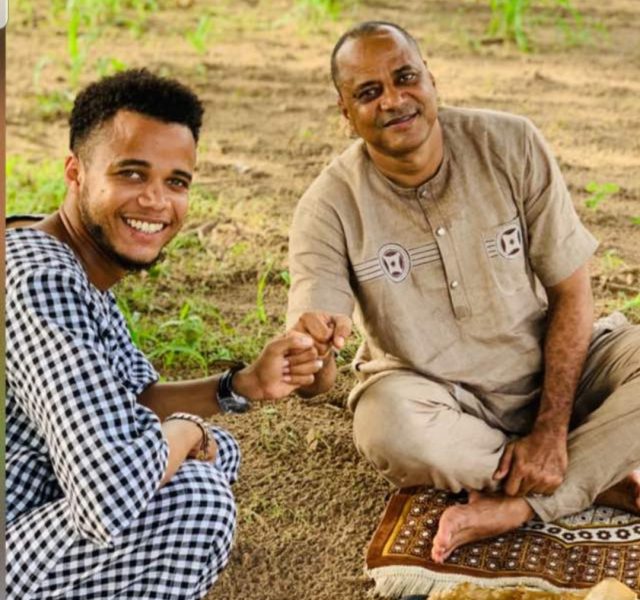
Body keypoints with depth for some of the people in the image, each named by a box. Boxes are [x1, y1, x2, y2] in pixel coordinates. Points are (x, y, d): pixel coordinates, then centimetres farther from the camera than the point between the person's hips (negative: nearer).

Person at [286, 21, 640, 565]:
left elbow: (572, 294, -8)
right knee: (391, 430, -36)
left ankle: (512, 508, -23)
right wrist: (310, 352, -48)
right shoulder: (330, 208, -15)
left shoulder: (512, 145, -13)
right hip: (434, 392, -1)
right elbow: (316, 382, -22)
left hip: (550, 367, 2)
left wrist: (551, 431, -17)